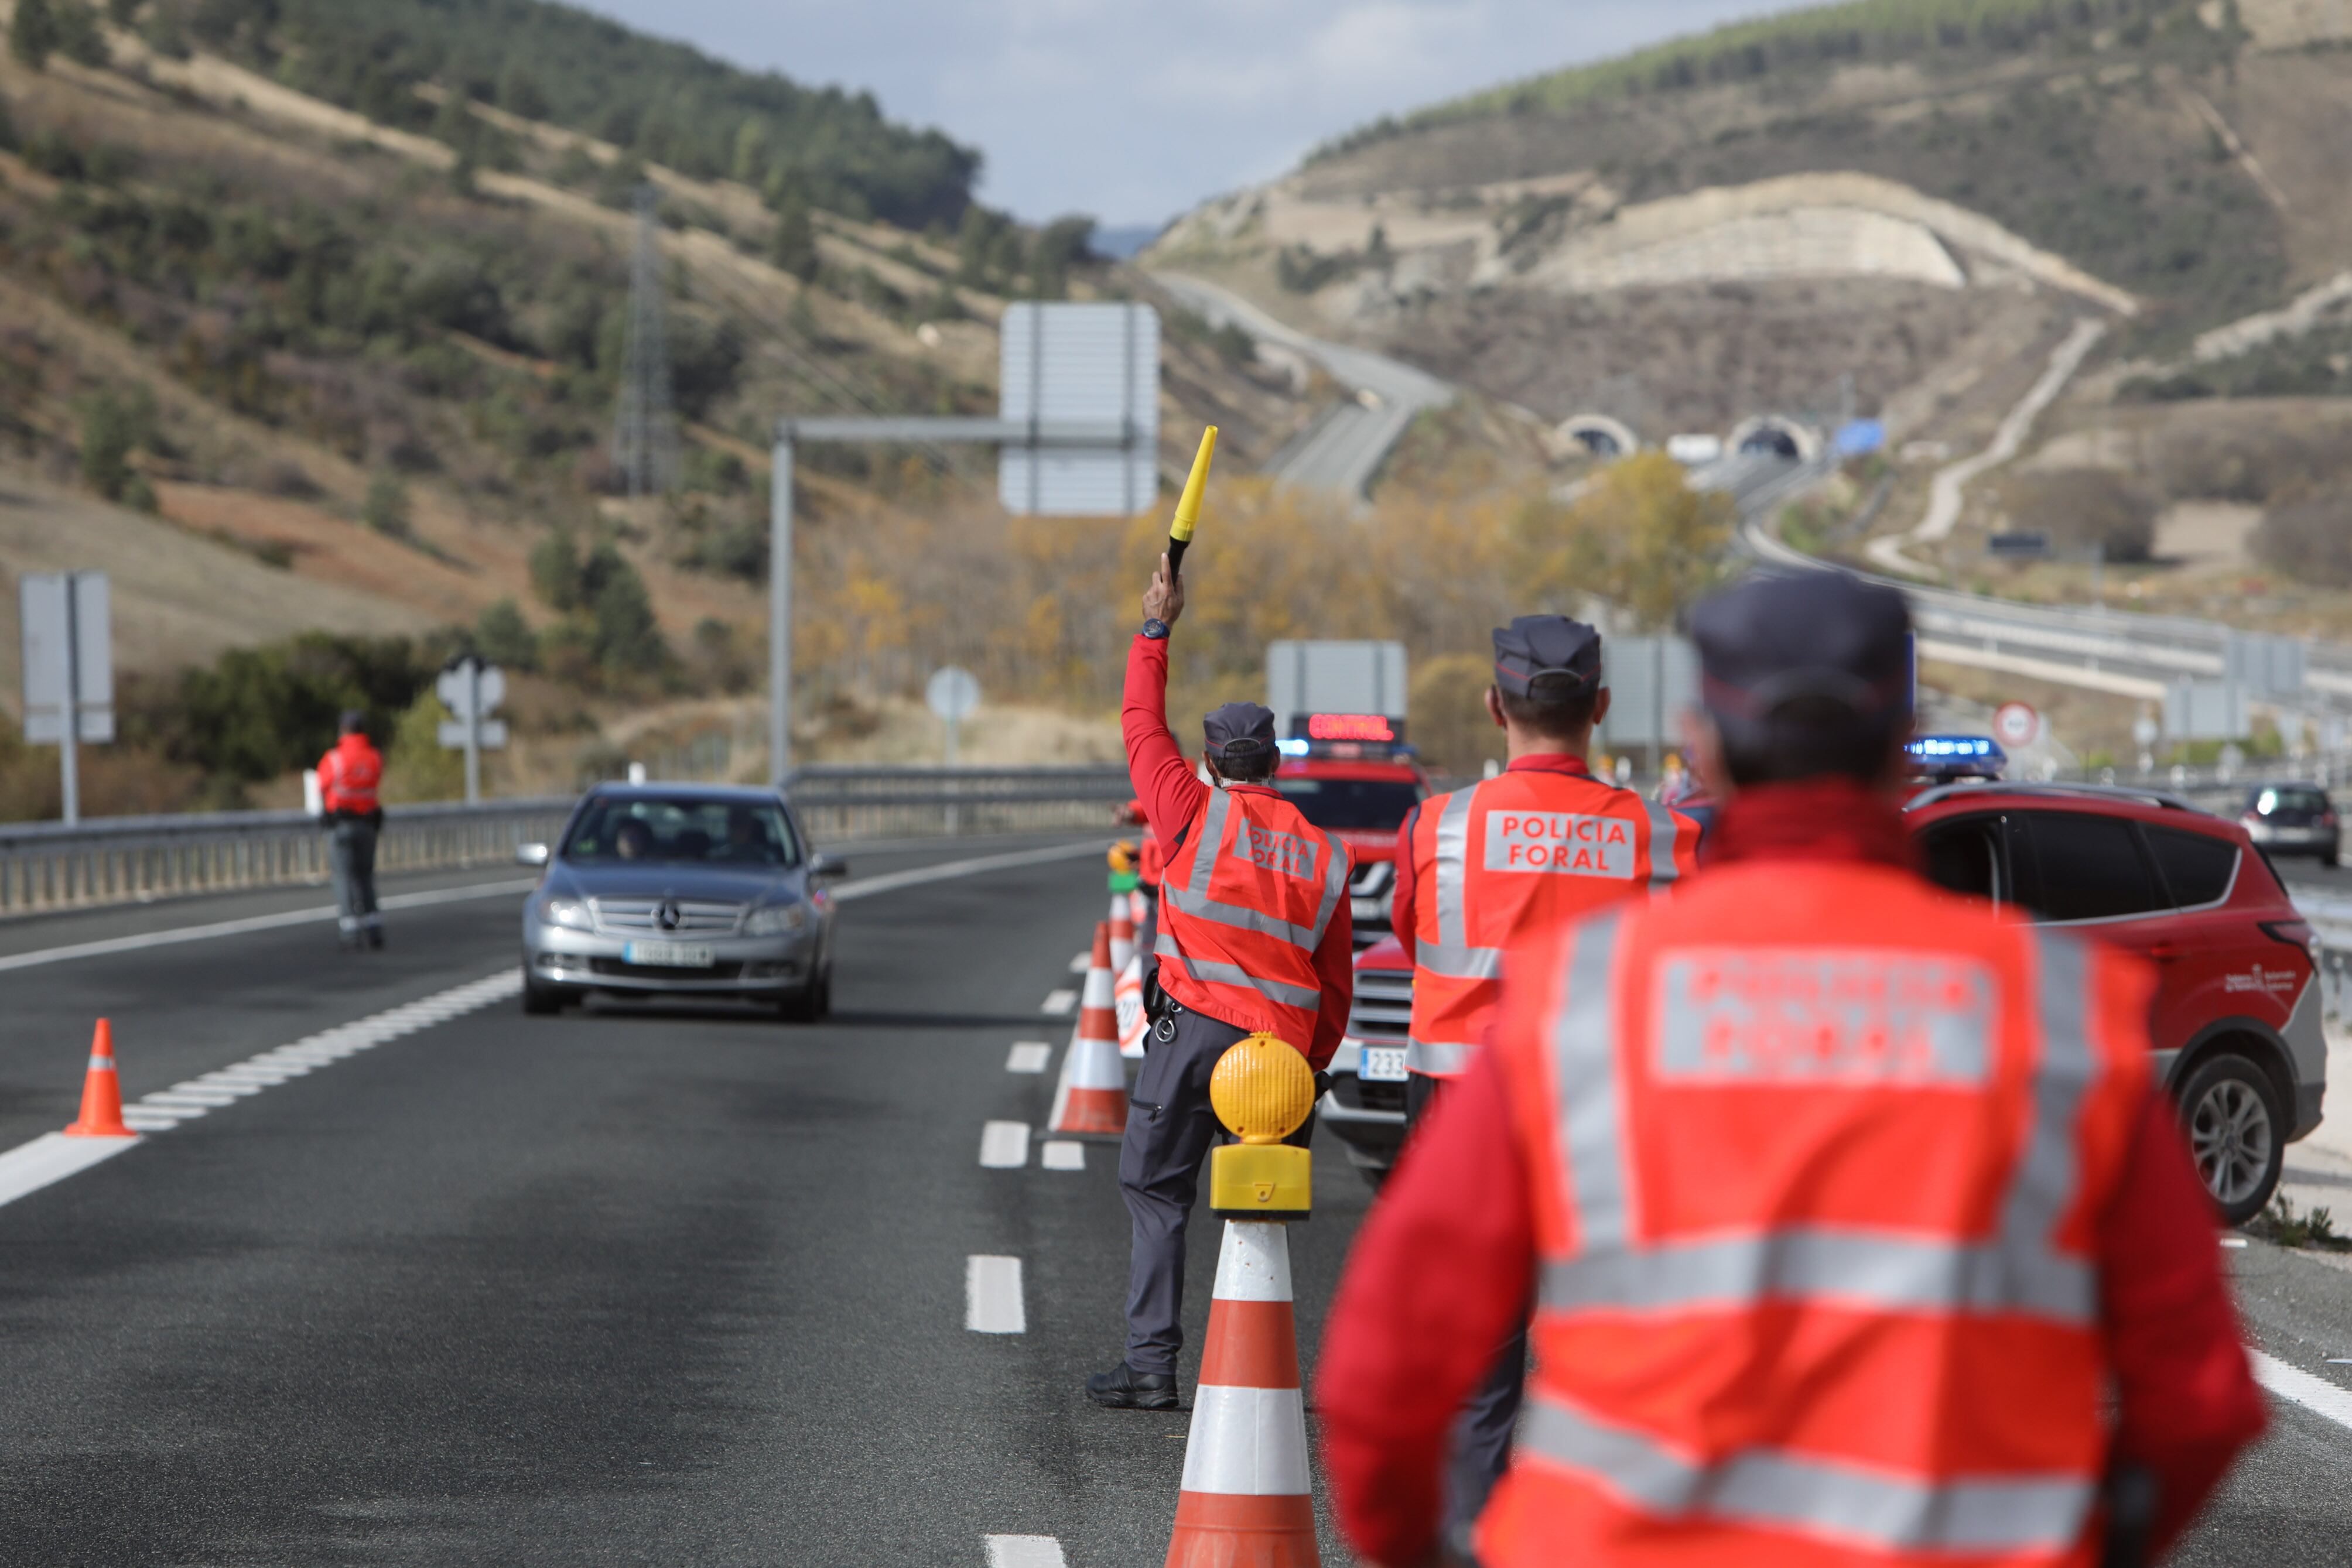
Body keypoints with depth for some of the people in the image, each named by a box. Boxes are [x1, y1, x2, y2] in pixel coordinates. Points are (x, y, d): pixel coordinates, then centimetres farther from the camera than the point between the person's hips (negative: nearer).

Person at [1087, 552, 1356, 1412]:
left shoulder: (1196, 814, -2)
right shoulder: (1322, 853, 9)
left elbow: (1143, 728, 12)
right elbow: (1337, 982, 11)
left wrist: (1156, 631, 20)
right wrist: (1312, 1066, 19)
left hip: (1194, 1027, -3)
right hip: (1283, 1044, 3)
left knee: (1156, 1193, 4)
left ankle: (1152, 1363, -2)